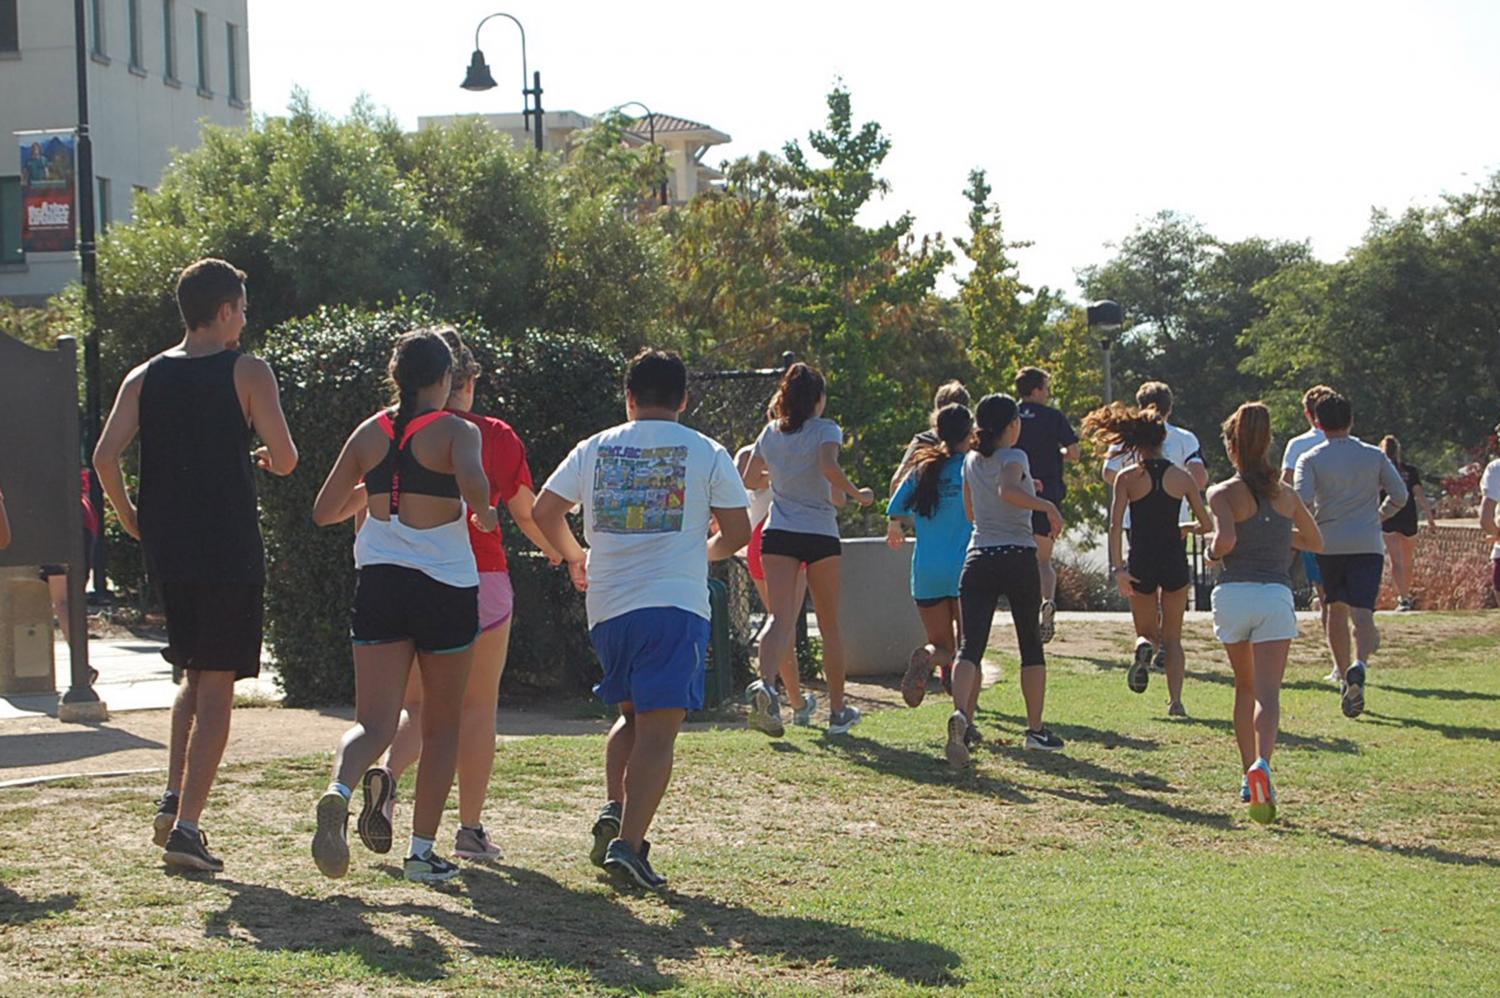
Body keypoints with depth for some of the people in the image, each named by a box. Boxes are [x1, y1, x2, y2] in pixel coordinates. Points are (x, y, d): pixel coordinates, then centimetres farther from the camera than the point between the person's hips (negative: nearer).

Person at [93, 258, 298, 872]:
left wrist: (129, 517, 10)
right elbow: (286, 460, -8)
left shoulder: (144, 379, 7)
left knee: (195, 677, 22)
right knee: (216, 688, -2)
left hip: (167, 551, 5)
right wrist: (262, 458, 14)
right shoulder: (248, 373, -5)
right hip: (229, 554, -5)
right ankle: (186, 825, -8)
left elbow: (105, 458, -4)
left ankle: (173, 800, 11)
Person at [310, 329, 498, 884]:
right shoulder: (457, 432, -5)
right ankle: (422, 852, 13)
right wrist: (483, 514, -5)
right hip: (446, 588, -3)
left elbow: (324, 511, 13)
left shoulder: (369, 433, 8)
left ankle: (338, 792, -34)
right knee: (442, 728, 13)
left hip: (378, 583, 3)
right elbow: (472, 483, -27)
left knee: (375, 723, -2)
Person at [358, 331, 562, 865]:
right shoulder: (496, 436, -1)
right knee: (477, 706, 9)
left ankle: (387, 774, -17)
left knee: (415, 704, 14)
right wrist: (563, 555, 23)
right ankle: (470, 829, 9)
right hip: (479, 580, -2)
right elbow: (529, 515, 5)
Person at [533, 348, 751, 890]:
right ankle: (629, 843, -16)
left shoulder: (596, 448, 9)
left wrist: (575, 557, 26)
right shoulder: (706, 452, 2)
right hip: (676, 605, -4)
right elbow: (737, 531, 2)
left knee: (631, 715, 22)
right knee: (658, 728, -6)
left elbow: (544, 510, 8)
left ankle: (612, 810, 3)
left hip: (608, 606, 4)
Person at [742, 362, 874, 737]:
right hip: (820, 533, -2)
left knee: (781, 619, -9)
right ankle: (838, 711, 20)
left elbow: (749, 478, 19)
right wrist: (857, 495, -9)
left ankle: (765, 685, -39)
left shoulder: (770, 433, 10)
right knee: (830, 626, 11)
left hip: (777, 534, 3)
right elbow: (829, 467, -22)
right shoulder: (825, 430, -4)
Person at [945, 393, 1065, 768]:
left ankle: (961, 714, -36)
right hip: (1018, 558, -3)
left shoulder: (971, 462, 13)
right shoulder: (1014, 458, -5)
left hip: (978, 558, 3)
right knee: (1031, 645, 14)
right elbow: (1007, 491, -27)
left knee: (971, 644, -9)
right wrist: (1046, 505, -16)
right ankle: (1036, 730, 19)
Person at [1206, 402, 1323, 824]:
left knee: (1245, 687, 20)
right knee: (1268, 692, -10)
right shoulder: (1286, 495, 11)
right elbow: (1316, 542, 22)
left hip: (1232, 594, 0)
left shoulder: (1224, 493, -1)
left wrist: (1212, 551, 4)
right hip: (1275, 596, 0)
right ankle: (1262, 764, -35)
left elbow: (1225, 541, -17)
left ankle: (1249, 775, 22)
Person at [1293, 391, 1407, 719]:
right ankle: (1360, 665, -36)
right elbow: (1399, 495, 6)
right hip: (1368, 544, 0)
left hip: (1328, 544, 0)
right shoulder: (1374, 456, 6)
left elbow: (1302, 500, -14)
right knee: (1362, 612, -10)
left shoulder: (1311, 459, 0)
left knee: (1336, 610, 17)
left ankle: (1344, 673, 19)